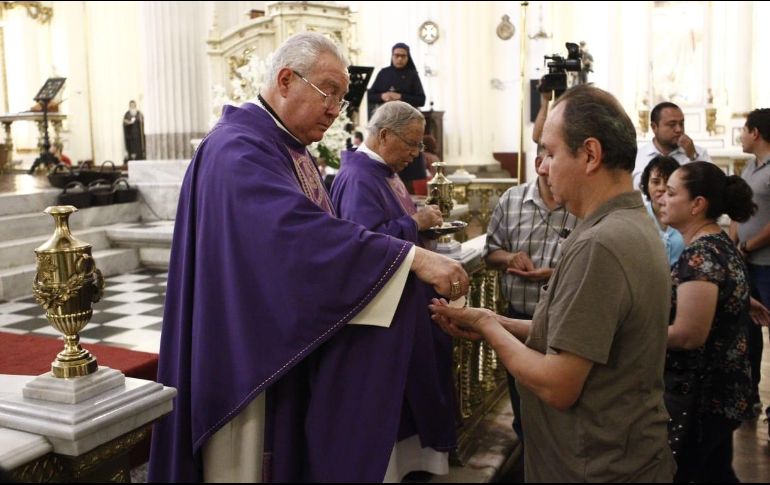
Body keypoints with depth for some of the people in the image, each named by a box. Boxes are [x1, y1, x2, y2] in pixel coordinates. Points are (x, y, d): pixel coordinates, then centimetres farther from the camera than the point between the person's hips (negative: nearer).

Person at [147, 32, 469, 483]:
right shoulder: (239, 148, -20)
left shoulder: (293, 150, 12)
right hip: (251, 352, -9)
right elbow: (301, 232, -34)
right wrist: (412, 256, -36)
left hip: (296, 343, 9)